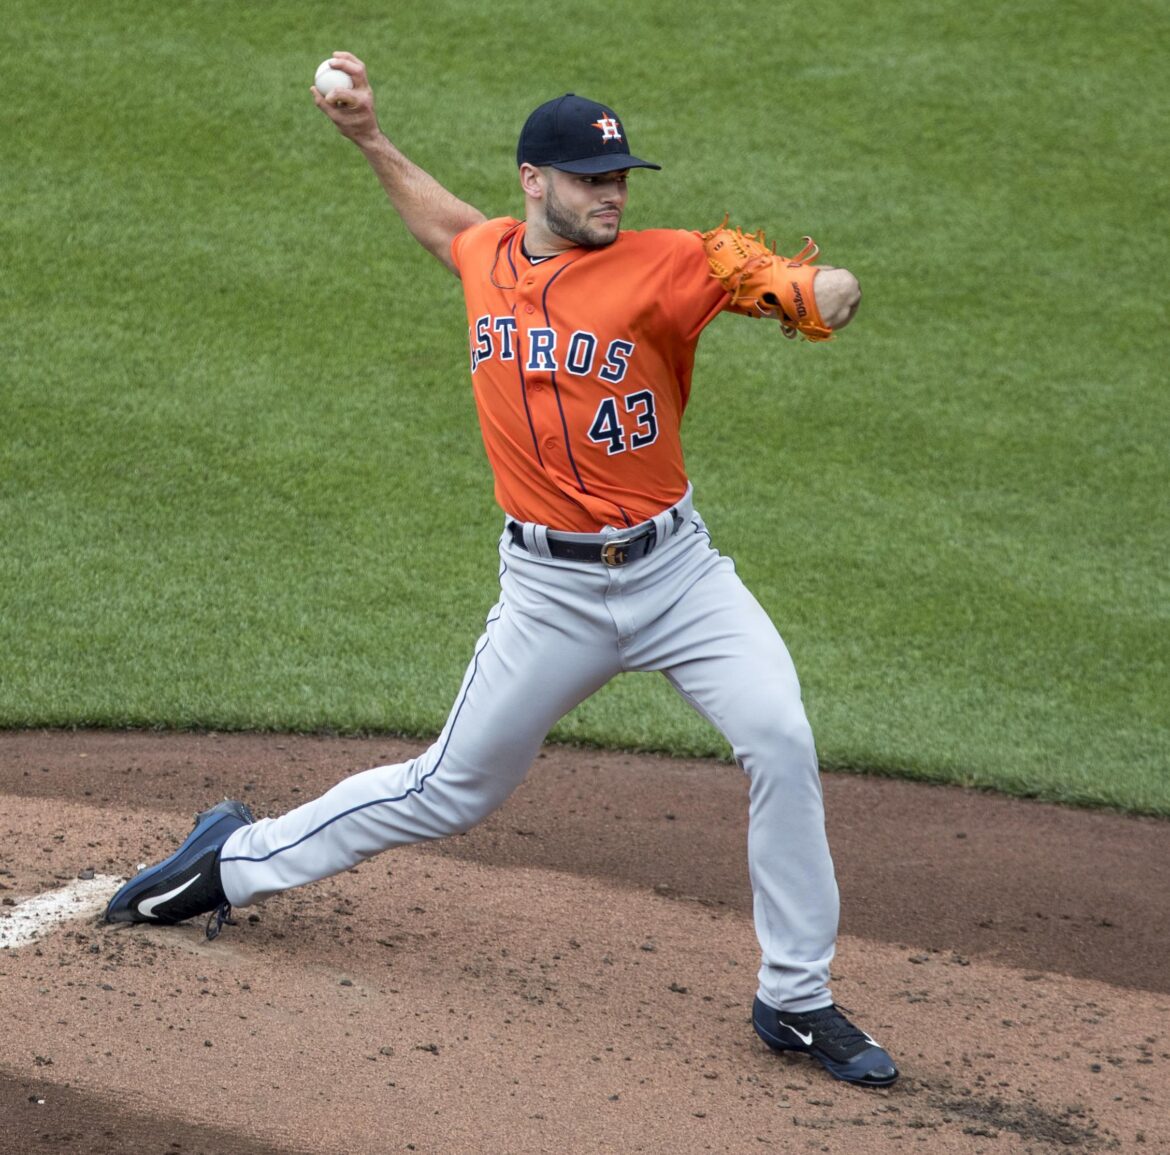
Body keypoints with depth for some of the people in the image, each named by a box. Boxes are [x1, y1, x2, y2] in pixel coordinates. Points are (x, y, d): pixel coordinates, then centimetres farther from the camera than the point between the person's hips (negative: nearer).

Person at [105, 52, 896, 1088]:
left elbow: (825, 286, -16)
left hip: (677, 569, -1)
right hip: (553, 592, 1)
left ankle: (797, 1001, -5)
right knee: (454, 790, 9)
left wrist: (831, 294, -39)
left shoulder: (667, 265, -9)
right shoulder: (489, 261, 2)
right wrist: (369, 138, 21)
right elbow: (446, 224, 28)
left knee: (781, 742, -19)